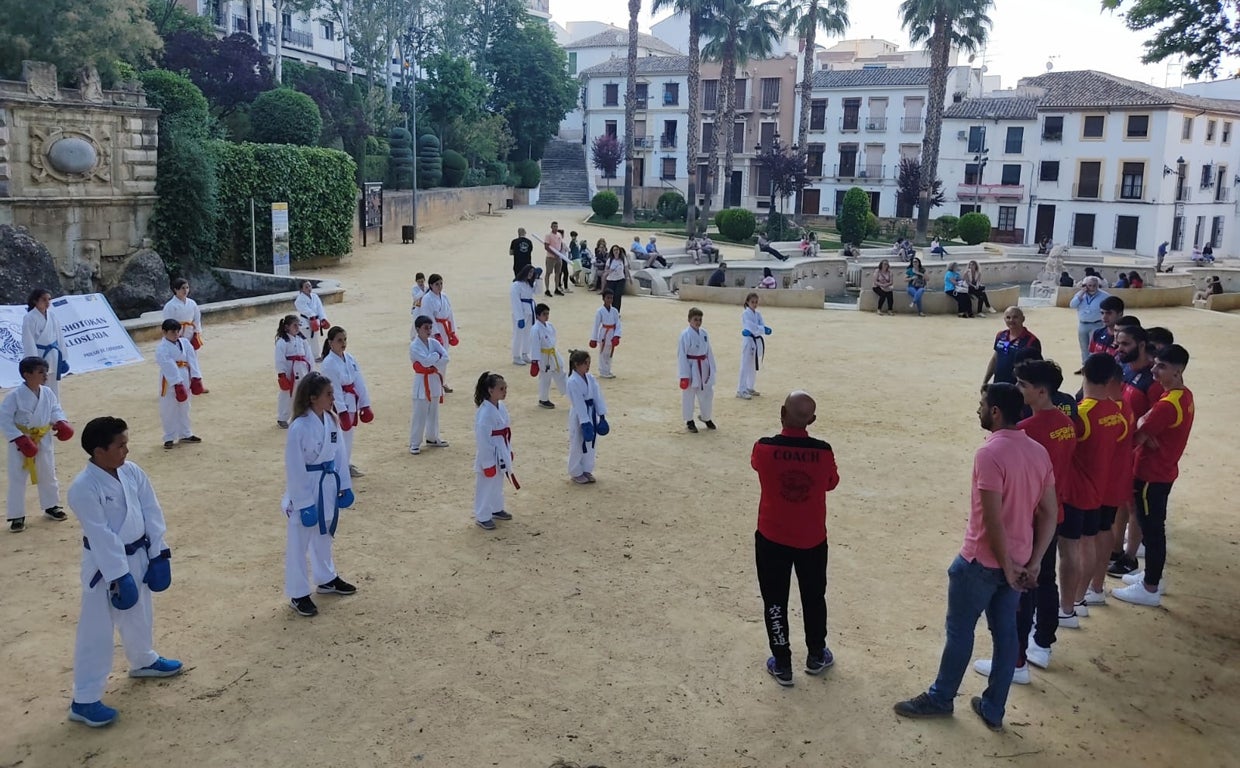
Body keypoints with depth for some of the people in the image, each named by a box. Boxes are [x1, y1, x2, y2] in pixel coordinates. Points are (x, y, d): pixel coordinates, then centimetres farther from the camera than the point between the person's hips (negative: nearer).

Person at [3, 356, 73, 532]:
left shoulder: (47, 393, -5)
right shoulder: (15, 395, -20)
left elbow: (55, 409, 9)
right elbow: (4, 419, -18)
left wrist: (61, 422, -11)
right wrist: (19, 439, -23)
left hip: (44, 441, 5)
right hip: (21, 442, -5)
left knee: (48, 475, 17)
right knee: (17, 479, 3)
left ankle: (51, 507, 36)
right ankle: (17, 516, 14)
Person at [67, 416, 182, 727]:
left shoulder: (132, 471, -5)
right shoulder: (83, 488, -24)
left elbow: (151, 512, 0)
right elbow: (101, 536, -23)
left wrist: (159, 553, -1)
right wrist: (119, 576, -21)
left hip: (138, 555, 7)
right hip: (104, 564, -7)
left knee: (140, 615, 26)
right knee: (97, 632, 0)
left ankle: (144, 661, 51)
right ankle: (84, 700, 11)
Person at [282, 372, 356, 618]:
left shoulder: (331, 420, -2)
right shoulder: (299, 427, -23)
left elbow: (340, 454, 8)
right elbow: (295, 470, -20)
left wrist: (344, 486, 7)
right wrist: (304, 504, -18)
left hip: (328, 487, 8)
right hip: (305, 490, -7)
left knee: (324, 536, 25)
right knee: (299, 544, 7)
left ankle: (326, 580, 44)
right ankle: (298, 595, 21)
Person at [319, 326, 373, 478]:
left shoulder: (350, 359, 3)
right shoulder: (329, 363, -17)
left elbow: (359, 383, 4)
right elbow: (334, 389, -20)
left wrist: (364, 405, 2)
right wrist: (342, 411, -23)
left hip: (351, 402, 8)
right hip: (338, 404, -8)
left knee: (348, 435, 19)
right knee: (339, 436, -5)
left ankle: (347, 465, 34)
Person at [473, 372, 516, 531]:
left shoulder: (501, 407, 1)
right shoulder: (485, 412, -26)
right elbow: (483, 440, -23)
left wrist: (509, 451, 16)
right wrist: (488, 463, -20)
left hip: (501, 453, 9)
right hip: (490, 455, -9)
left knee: (498, 483, 24)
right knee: (486, 486, 6)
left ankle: (496, 509, 42)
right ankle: (482, 517, 19)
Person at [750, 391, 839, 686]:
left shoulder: (764, 449, -20)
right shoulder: (823, 452, -16)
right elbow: (831, 483, 4)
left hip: (772, 539, -1)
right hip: (812, 540, 2)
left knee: (775, 601, 14)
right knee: (814, 598, 22)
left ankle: (782, 664, 24)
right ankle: (816, 656, 38)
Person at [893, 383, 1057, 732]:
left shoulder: (990, 453, -23)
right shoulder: (1039, 452, 2)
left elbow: (992, 519, -25)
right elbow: (1049, 513, 4)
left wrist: (1006, 566, -14)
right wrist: (1033, 563, 4)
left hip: (981, 561, -7)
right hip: (1017, 562, 7)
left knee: (959, 631, 9)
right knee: (1005, 633, 15)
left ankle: (940, 698, 26)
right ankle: (993, 709, 26)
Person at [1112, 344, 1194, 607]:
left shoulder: (1166, 405, -26)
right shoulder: (1184, 395, 5)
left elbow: (1135, 439, -23)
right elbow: (1148, 422, 6)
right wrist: (1145, 429, -14)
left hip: (1152, 474, -9)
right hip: (1164, 471, 9)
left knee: (1152, 529, 1)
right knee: (1153, 526, 20)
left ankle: (1150, 589, 11)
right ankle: (1152, 575, 33)